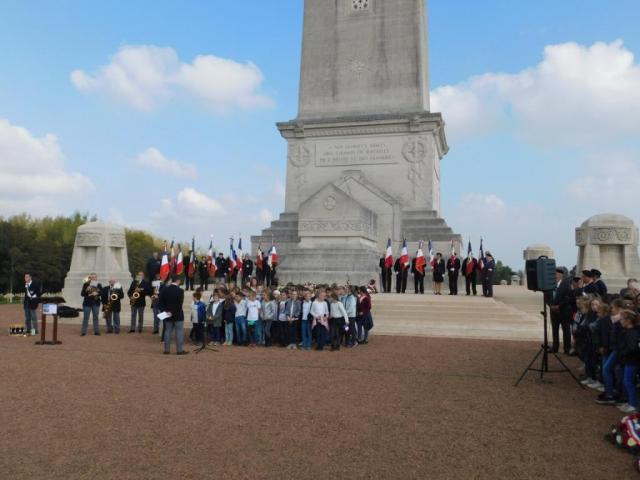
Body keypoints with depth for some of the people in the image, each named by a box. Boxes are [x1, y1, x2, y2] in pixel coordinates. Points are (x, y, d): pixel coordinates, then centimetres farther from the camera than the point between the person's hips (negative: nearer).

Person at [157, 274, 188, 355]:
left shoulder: (164, 289, 4)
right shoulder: (180, 290, -13)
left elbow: (160, 302, 1)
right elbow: (179, 304, -17)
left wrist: (164, 311, -2)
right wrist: (173, 312, -8)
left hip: (167, 315, 5)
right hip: (178, 315, -5)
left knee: (168, 331, 10)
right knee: (179, 332, 0)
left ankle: (167, 349, 11)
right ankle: (180, 350, 0)